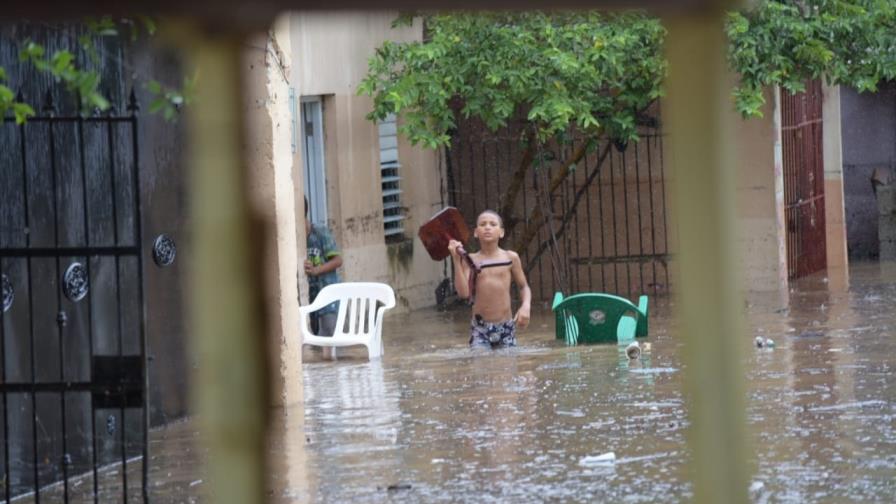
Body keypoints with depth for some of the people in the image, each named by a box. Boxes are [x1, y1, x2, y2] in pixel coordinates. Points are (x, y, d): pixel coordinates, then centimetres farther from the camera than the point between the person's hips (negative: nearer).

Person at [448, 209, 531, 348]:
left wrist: (526, 306, -6)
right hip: (480, 327, -1)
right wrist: (456, 260, -13)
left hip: (506, 326, 1)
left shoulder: (511, 258, 4)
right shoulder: (470, 260, 1)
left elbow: (524, 287, 14)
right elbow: (464, 293, -10)